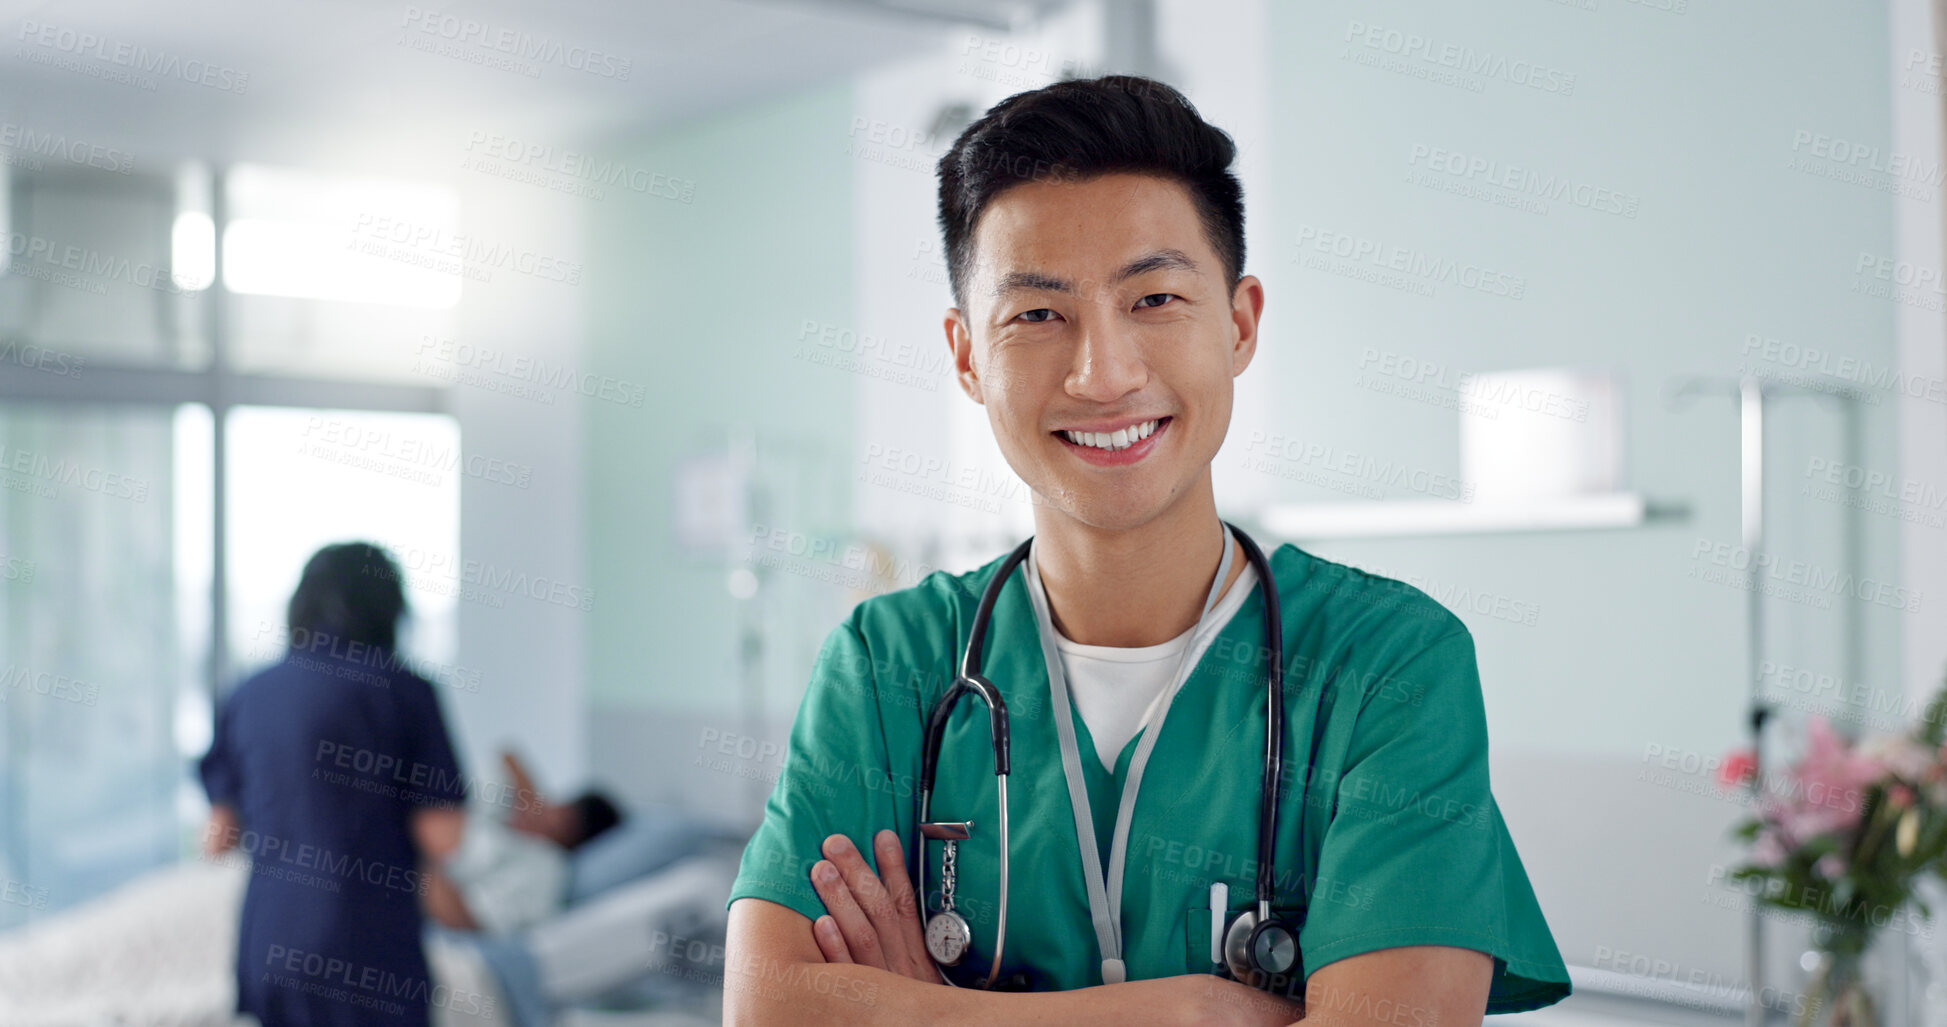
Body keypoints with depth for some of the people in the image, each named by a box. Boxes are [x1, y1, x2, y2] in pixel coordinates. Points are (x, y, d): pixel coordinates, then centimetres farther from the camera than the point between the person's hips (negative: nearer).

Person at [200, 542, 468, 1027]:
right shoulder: (404, 691, -7)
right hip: (371, 946, -5)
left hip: (267, 945, 5)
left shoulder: (247, 696, 8)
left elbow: (218, 837, 9)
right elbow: (441, 832, -11)